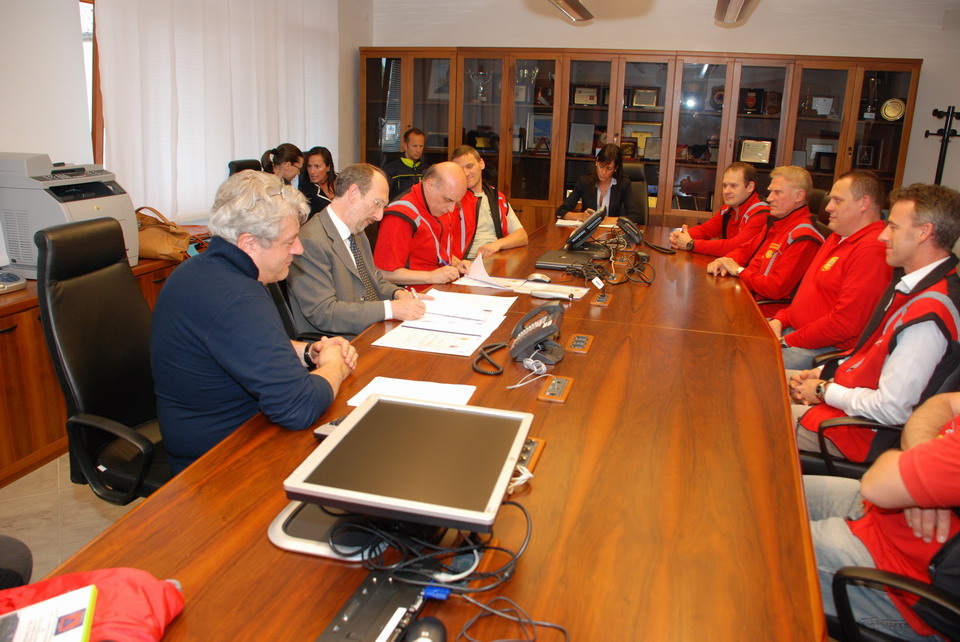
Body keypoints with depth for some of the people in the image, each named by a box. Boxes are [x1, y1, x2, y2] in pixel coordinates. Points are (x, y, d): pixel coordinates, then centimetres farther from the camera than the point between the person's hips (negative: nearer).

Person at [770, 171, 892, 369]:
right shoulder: (837, 238, 17)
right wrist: (780, 320, 5)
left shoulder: (872, 250, -19)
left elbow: (845, 323, -24)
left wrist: (787, 342, -16)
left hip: (831, 350, -10)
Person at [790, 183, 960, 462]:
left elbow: (891, 409, -27)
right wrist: (825, 374, 3)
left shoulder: (928, 315, -28)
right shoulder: (912, 284, 3)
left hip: (862, 429, -10)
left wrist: (825, 392, -13)